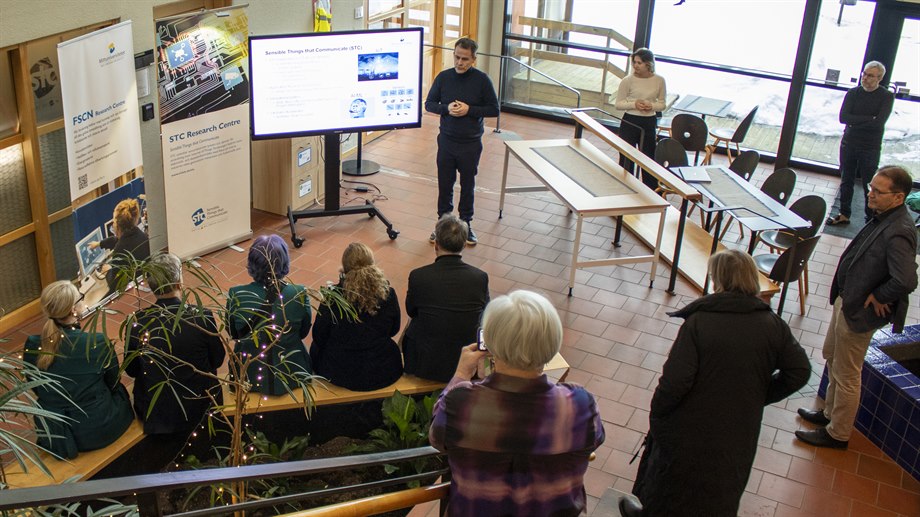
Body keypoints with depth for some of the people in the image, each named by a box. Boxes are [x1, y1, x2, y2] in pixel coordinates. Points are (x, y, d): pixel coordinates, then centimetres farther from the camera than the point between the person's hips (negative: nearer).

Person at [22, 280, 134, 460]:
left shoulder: (32, 346, -14)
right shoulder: (99, 343, -21)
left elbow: (37, 389, 4)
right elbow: (114, 383, -1)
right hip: (98, 432, -3)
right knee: (119, 391, 27)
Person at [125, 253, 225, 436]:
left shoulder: (137, 322, -18)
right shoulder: (203, 318, -22)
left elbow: (131, 370, -3)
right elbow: (217, 360, -6)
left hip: (153, 412, 1)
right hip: (198, 407, -1)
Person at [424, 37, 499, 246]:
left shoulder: (482, 80, -9)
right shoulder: (443, 77, -4)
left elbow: (494, 109, -5)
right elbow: (429, 104, 4)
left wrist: (469, 110, -18)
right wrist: (446, 108, -16)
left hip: (471, 143, -1)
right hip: (447, 140, 1)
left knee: (467, 185, 12)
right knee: (445, 184, 10)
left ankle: (466, 224, 26)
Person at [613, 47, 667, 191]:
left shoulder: (659, 81, -1)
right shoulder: (628, 80, -8)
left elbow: (662, 104, 8)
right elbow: (618, 103, -2)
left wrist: (652, 106, -14)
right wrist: (634, 104, -18)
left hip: (649, 123, 2)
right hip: (630, 122, -2)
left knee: (649, 157, 9)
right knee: (626, 158, 4)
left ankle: (652, 191, 20)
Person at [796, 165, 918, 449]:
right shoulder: (883, 217, -1)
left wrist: (878, 297, -22)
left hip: (860, 311, -10)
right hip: (847, 299, 10)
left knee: (847, 374, 7)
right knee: (831, 356, 26)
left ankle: (837, 434, 26)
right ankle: (831, 413, 46)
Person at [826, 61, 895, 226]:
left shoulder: (887, 97, -7)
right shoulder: (853, 93, 2)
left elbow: (879, 122, -20)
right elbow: (843, 117, -12)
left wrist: (856, 121, -14)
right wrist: (869, 119, -17)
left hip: (870, 148, -4)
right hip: (849, 144, 4)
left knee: (869, 186, 0)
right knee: (846, 182, 13)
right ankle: (844, 215, 26)